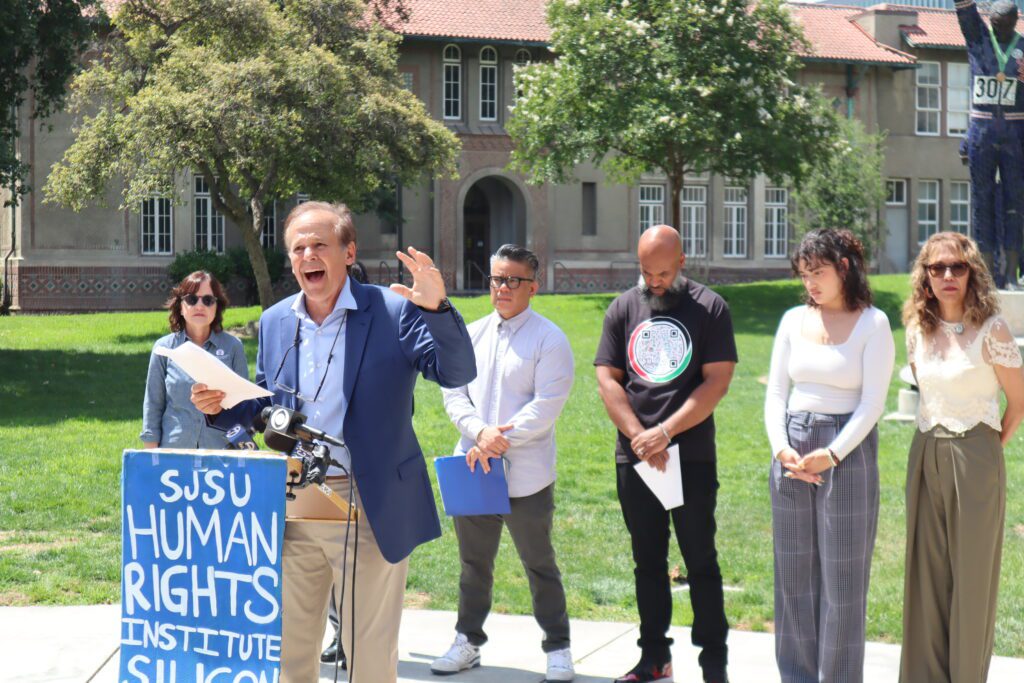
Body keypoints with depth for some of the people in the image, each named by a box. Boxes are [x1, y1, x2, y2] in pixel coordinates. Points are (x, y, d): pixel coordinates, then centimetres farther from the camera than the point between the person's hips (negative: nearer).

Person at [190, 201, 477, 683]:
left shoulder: (392, 311, -7)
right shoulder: (275, 321, 8)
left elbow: (458, 372, -16)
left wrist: (436, 309, -32)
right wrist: (220, 406, -2)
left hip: (371, 508, -5)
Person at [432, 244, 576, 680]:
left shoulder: (549, 339, -5)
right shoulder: (471, 335, 11)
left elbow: (546, 405, -13)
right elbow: (453, 393, 6)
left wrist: (501, 443, -17)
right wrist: (480, 432, -12)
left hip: (526, 475, -5)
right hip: (473, 469, 5)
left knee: (539, 566, 4)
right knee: (473, 563, 14)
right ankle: (468, 642, 26)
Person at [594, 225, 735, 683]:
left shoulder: (709, 307, 0)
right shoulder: (623, 309, 9)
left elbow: (718, 380, -7)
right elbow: (607, 379, 4)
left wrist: (666, 431, -14)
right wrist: (640, 437, -8)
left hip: (692, 456, -3)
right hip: (633, 458, 4)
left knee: (700, 561, 0)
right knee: (648, 561, 10)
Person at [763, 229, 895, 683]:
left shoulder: (872, 324, -3)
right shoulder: (794, 321, 9)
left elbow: (872, 402, -8)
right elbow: (776, 392, 9)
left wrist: (831, 455, -16)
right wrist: (780, 448, -7)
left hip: (847, 451, -4)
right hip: (792, 454, 4)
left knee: (843, 577, -1)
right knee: (794, 572, 8)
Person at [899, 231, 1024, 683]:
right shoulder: (918, 329, 5)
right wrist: (933, 435, 13)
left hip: (974, 460, -5)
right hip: (926, 457, 5)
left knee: (971, 577, 1)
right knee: (926, 574, 7)